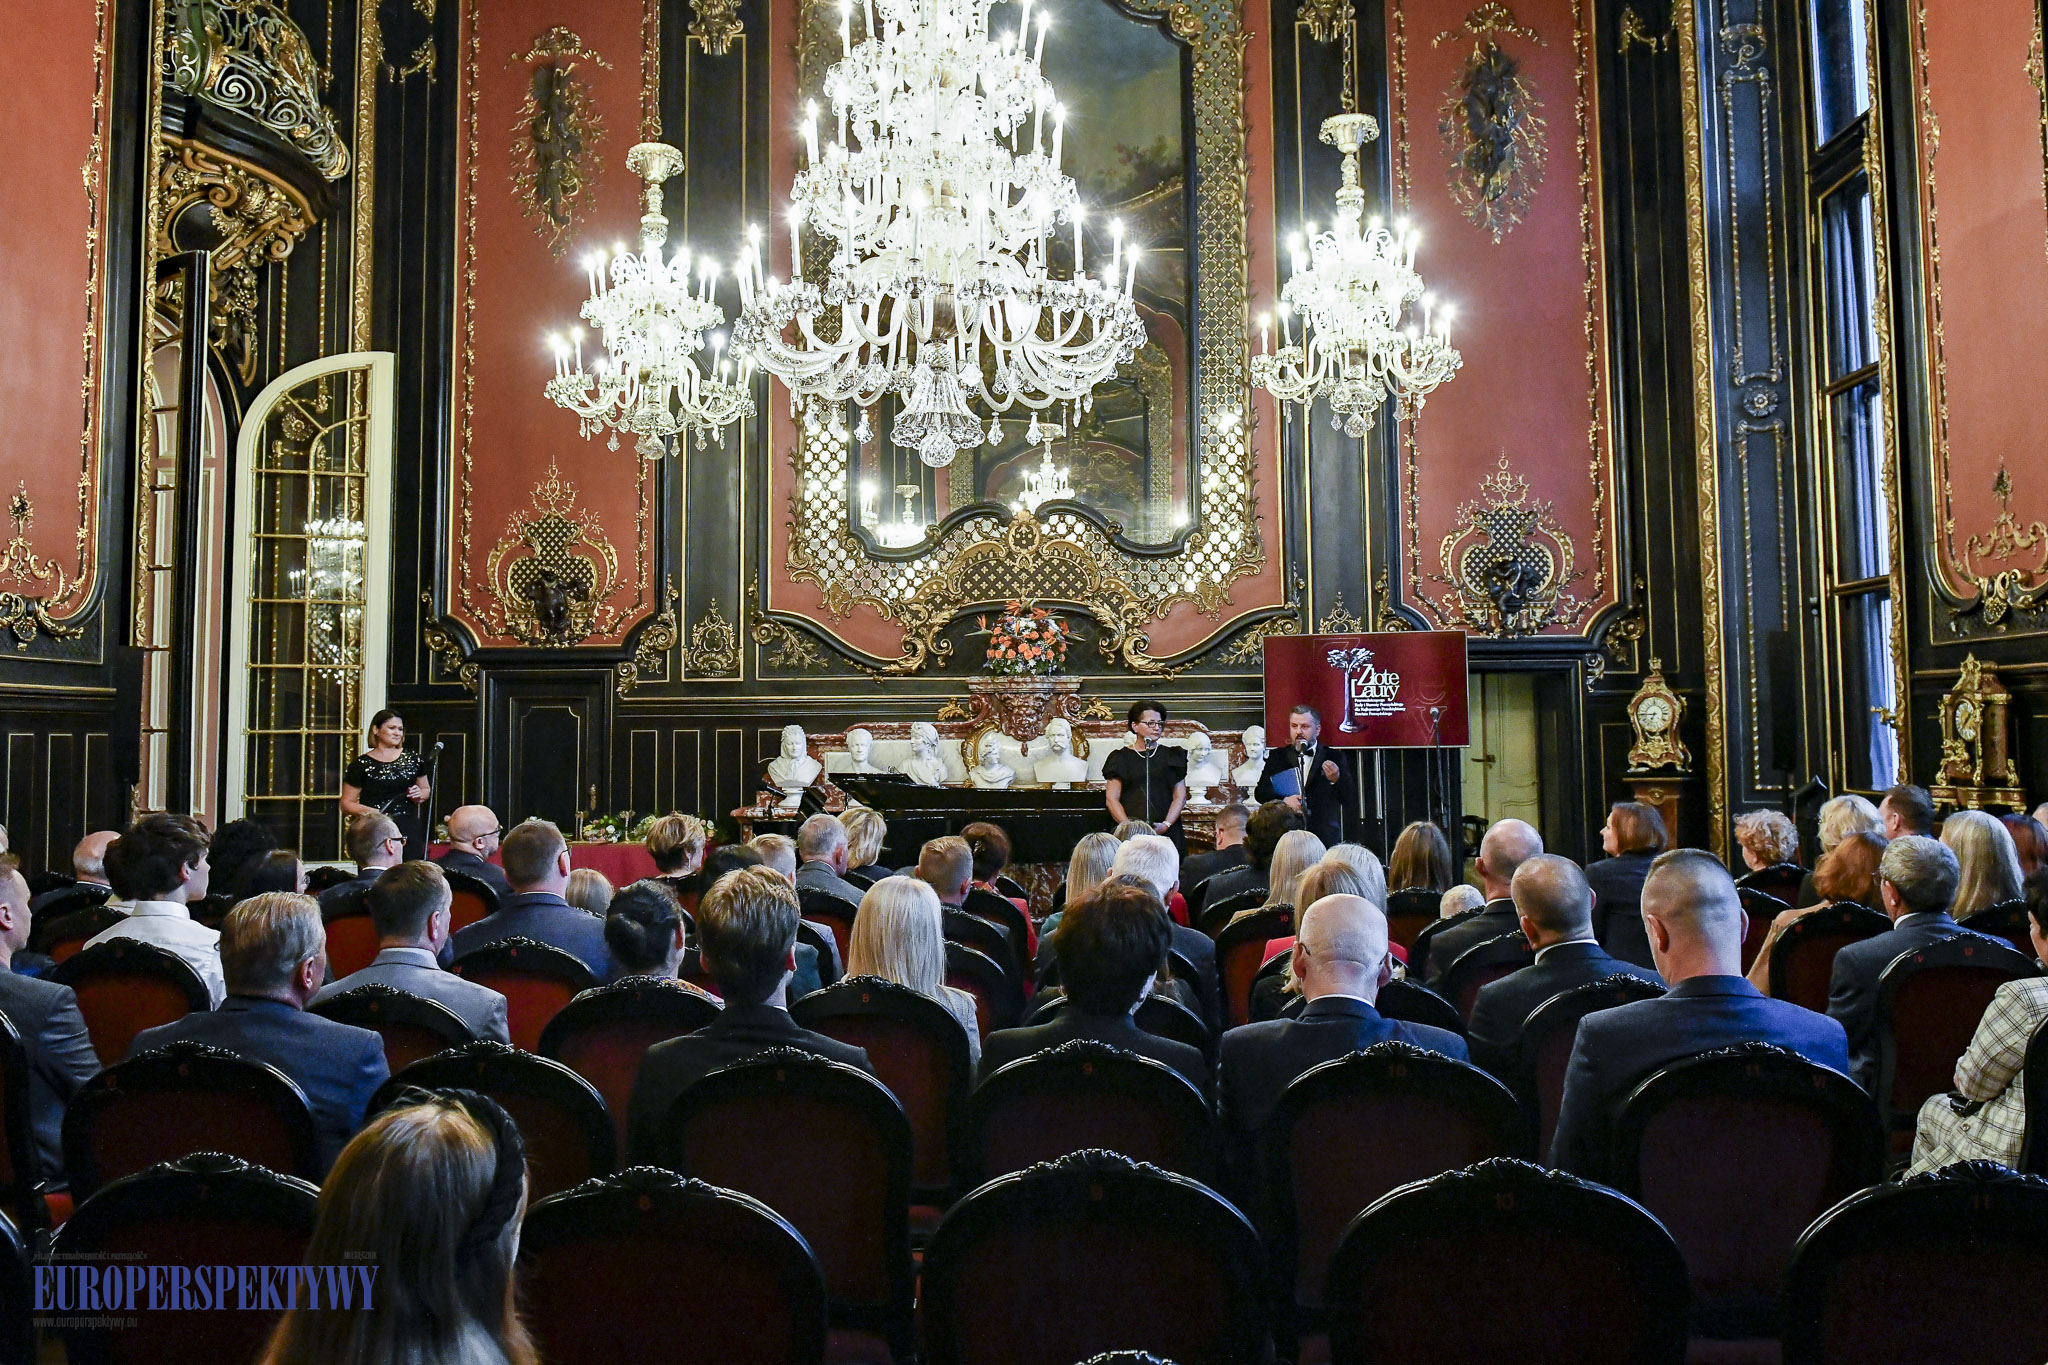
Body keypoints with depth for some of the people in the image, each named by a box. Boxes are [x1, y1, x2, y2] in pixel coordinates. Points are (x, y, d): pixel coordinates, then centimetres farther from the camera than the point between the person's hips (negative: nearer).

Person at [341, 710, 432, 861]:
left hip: (410, 830, 2)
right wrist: (369, 811, -14)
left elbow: (426, 789, 25)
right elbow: (346, 804, 4)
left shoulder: (412, 759, 12)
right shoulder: (361, 764, 4)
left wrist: (419, 795, 2)